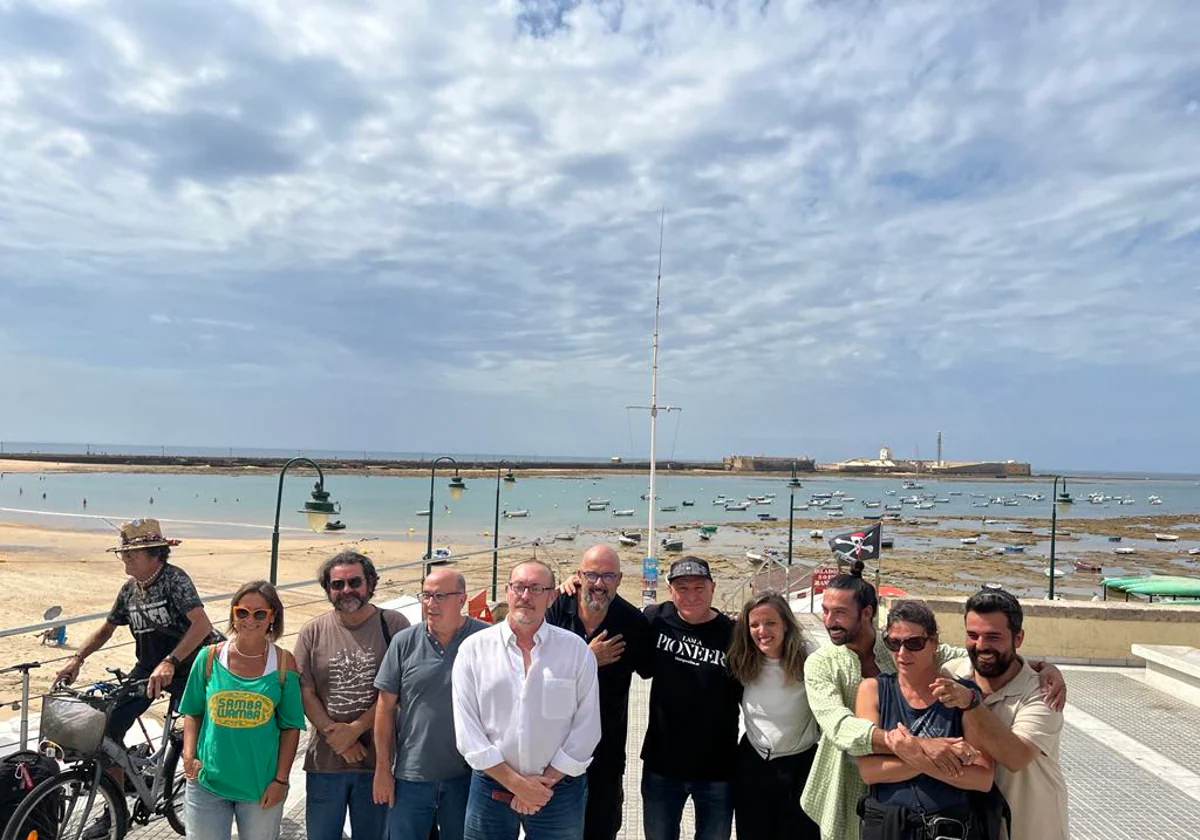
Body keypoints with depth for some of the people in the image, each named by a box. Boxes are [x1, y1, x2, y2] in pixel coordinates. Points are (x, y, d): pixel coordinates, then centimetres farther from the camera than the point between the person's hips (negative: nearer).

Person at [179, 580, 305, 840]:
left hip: (262, 787, 0)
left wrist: (281, 780, -6)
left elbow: (290, 727, -3)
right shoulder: (210, 657, -4)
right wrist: (189, 755, -7)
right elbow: (193, 713, 7)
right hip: (207, 783, 1)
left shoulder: (284, 663, -7)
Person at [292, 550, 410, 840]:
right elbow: (305, 693, -1)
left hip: (376, 760, -2)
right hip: (324, 760, 2)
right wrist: (334, 734, -10)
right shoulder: (312, 632, 2)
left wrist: (354, 730, -13)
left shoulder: (393, 625, -6)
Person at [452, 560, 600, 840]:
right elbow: (467, 728, -6)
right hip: (491, 785, 1)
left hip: (559, 790, 0)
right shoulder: (474, 648, -4)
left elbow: (586, 727, -5)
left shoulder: (576, 650, -5)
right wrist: (515, 783, -10)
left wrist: (546, 782, -8)